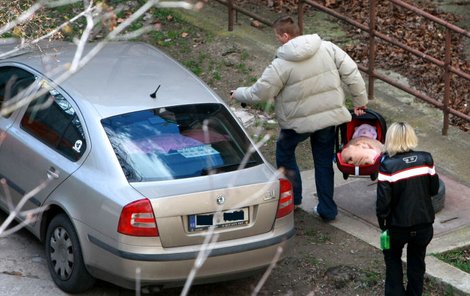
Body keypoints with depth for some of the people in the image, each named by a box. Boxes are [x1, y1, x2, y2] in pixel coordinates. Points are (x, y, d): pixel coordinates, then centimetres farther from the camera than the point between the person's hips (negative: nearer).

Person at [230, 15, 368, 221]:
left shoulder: (282, 64, -18)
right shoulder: (327, 48, -6)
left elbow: (259, 92, -11)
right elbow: (351, 73, -5)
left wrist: (239, 94, 9)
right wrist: (360, 101, 6)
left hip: (299, 121, -4)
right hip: (329, 116, 4)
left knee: (284, 150, 24)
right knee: (324, 160, 17)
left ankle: (292, 197, 27)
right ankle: (327, 210, 21)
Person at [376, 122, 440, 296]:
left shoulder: (387, 165, -19)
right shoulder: (426, 159, -9)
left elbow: (383, 200, -17)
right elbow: (434, 189, 1)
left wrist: (382, 222, -2)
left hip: (398, 225, -2)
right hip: (424, 223, 2)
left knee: (392, 258, 23)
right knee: (417, 262, 21)